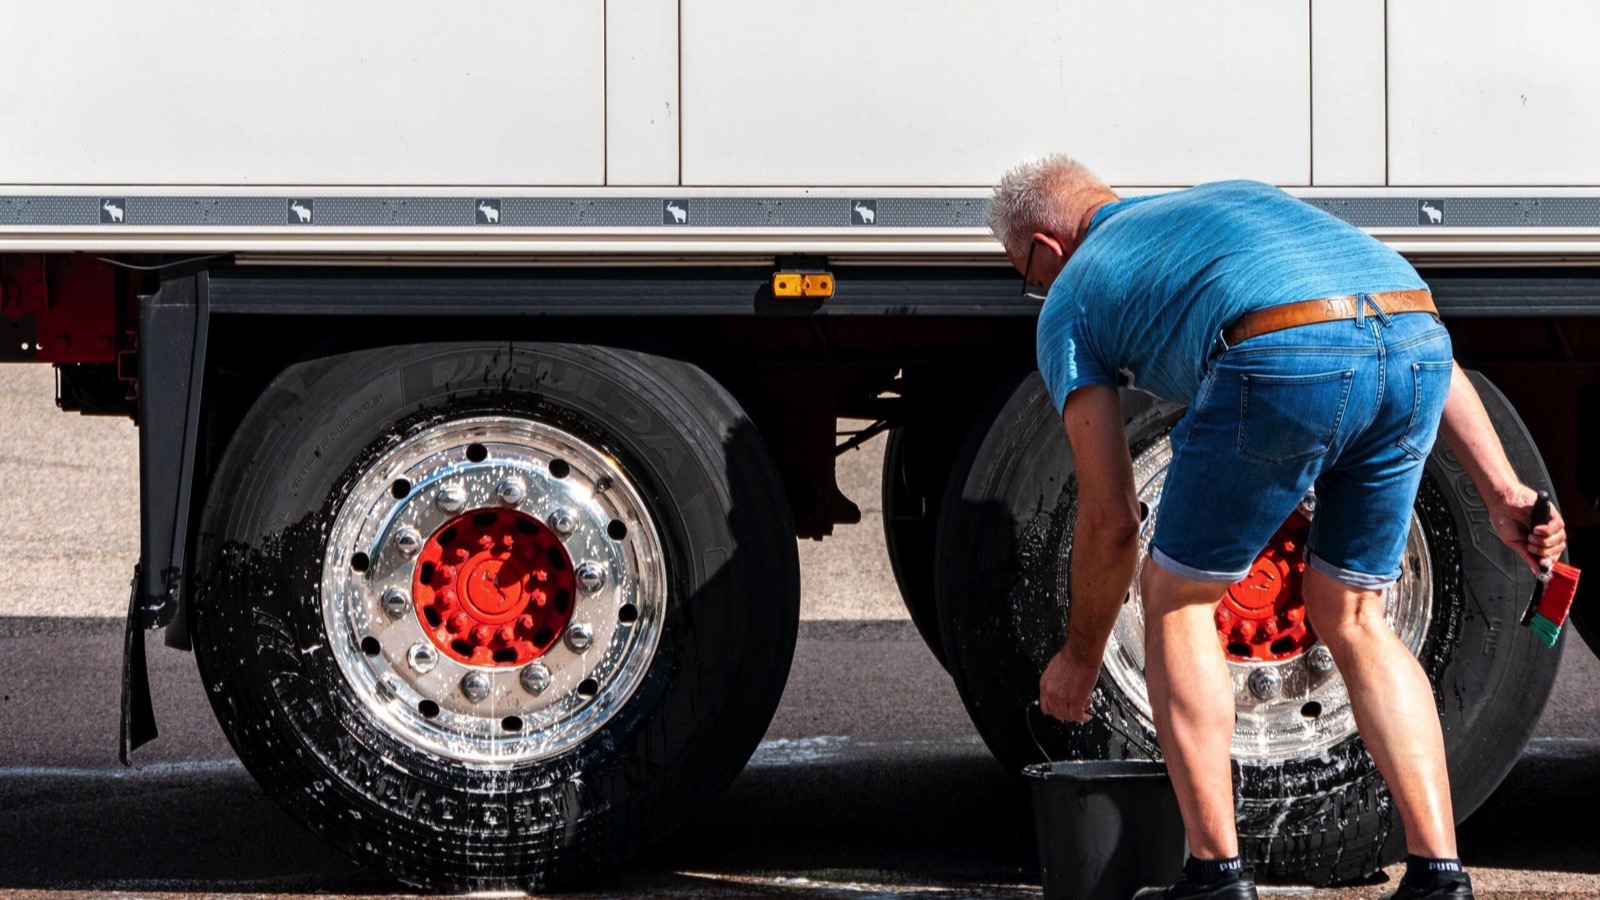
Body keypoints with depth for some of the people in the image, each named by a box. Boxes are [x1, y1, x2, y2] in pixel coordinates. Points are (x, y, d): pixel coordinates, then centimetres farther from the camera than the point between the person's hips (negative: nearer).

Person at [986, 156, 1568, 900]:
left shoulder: (1072, 301, 26)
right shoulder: (1238, 201, 41)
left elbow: (1110, 520, 24)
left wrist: (1080, 657, 39)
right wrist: (1502, 491, 24)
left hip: (1282, 364, -5)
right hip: (1418, 346, 5)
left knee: (1176, 596, 18)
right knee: (1350, 617, 23)